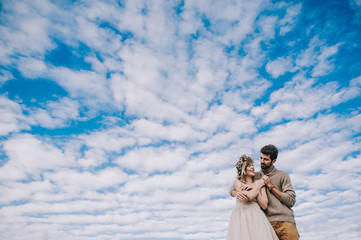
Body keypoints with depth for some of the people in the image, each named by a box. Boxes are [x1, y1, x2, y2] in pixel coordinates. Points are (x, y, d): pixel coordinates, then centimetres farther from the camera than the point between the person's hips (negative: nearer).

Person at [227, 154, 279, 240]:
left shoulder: (259, 183, 14)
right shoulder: (237, 182, 8)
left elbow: (264, 205, 5)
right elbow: (249, 196, -9)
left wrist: (253, 188, -3)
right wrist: (261, 183, 5)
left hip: (257, 217, 2)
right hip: (240, 218, -2)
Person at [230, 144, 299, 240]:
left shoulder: (283, 175, 9)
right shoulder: (255, 176, 14)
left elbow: (291, 201, 1)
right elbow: (232, 189, 11)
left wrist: (270, 186, -4)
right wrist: (237, 193, -13)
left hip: (285, 222, -1)